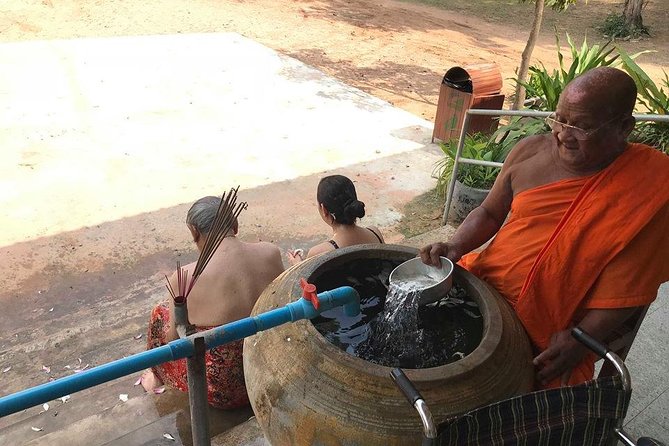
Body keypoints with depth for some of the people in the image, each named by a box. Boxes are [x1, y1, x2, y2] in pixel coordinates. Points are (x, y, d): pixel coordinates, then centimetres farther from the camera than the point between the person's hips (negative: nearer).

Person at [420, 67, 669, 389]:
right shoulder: (530, 152, -1)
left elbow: (625, 288, -13)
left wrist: (580, 341, -22)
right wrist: (455, 247, -8)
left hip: (557, 329, -4)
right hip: (487, 281, 5)